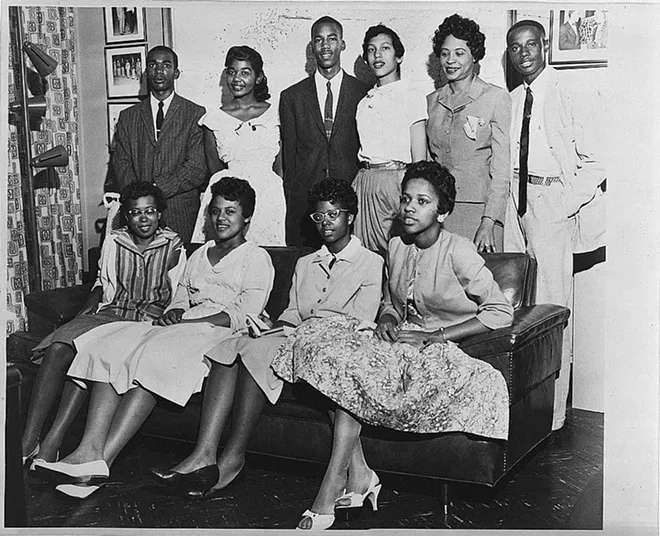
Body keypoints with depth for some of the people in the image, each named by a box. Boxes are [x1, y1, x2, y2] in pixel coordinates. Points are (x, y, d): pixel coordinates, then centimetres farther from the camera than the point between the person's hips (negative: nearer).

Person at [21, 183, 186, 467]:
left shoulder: (172, 247, 5)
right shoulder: (113, 241, 14)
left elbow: (178, 298, 5)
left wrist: (161, 323, -12)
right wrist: (89, 306, 5)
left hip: (149, 320, -4)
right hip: (108, 314, 4)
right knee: (58, 349, -26)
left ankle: (53, 441, -36)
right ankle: (28, 440, -29)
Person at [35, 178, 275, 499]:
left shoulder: (257, 258, 7)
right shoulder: (199, 254, 29)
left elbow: (243, 316, -6)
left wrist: (185, 321, -14)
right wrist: (174, 312, -3)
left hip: (220, 331, -6)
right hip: (180, 327, 6)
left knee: (153, 356, -34)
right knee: (108, 348, -21)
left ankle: (103, 459, -40)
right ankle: (90, 451, -37)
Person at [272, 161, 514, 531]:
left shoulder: (458, 252, -10)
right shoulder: (397, 248, 10)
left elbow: (502, 312, -12)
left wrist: (432, 337, -14)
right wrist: (387, 319, -1)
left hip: (441, 349, -7)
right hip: (401, 343, 7)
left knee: (350, 366, -29)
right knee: (328, 337, -21)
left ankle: (333, 485, -18)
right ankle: (356, 473, -24)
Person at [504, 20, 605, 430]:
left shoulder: (571, 97, -5)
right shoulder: (510, 100, 13)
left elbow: (595, 162, -6)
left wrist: (567, 202, -12)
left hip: (553, 205, -6)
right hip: (514, 200, 6)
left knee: (551, 306, -5)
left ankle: (553, 412, 3)